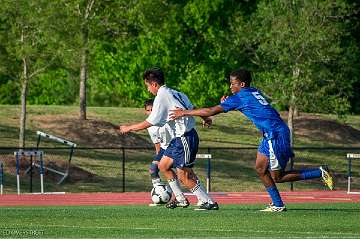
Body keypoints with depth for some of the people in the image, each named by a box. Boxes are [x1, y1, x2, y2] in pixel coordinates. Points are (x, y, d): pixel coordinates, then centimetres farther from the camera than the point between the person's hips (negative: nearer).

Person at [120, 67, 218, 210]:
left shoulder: (161, 98, -16)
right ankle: (180, 199, 18)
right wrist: (205, 118, 39)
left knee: (184, 176, -7)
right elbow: (192, 109, 20)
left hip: (185, 138, -10)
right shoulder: (175, 94, 9)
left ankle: (209, 202, -5)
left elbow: (149, 123, -14)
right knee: (163, 166, 15)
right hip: (179, 138, 10)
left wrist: (129, 128, -1)